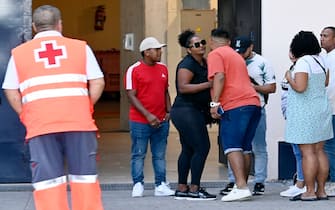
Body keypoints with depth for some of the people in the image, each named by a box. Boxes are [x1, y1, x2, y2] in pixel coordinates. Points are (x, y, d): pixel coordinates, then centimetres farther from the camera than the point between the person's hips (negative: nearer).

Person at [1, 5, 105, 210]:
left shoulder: (19, 53, 11)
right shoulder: (81, 47, 10)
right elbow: (98, 82, 3)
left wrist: (25, 116, 12)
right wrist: (86, 109, 11)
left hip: (40, 125, 0)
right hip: (79, 123, 0)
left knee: (47, 180, 2)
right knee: (85, 177, 8)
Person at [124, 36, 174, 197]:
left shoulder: (162, 69, 12)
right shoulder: (134, 70, -7)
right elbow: (131, 96, -10)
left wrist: (168, 111, 6)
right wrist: (147, 115, -16)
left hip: (161, 121, 5)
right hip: (140, 122, -5)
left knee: (160, 155, 7)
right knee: (138, 154, 1)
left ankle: (161, 185, 11)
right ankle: (138, 185, 8)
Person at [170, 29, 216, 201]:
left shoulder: (204, 63, 15)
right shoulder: (187, 64, -13)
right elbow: (183, 87, -23)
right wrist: (208, 84, -25)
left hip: (194, 111, 10)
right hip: (187, 111, -10)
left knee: (188, 149, 10)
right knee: (202, 147, -11)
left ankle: (181, 189, 14)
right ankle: (194, 190, -9)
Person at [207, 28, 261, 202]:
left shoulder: (215, 54, 2)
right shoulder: (236, 55, 28)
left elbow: (220, 77, -12)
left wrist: (215, 103, -16)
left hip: (235, 105, -8)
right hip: (253, 103, 9)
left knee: (232, 147, -12)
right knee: (245, 148, 13)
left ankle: (241, 187, -23)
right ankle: (242, 185, 16)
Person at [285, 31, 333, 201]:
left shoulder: (302, 62, -15)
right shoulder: (321, 60, 10)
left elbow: (300, 87, -24)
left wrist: (289, 78, -6)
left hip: (305, 113, -8)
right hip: (322, 109, 8)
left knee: (307, 152, -7)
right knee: (319, 151, 9)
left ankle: (310, 191, -7)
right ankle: (321, 190, 11)